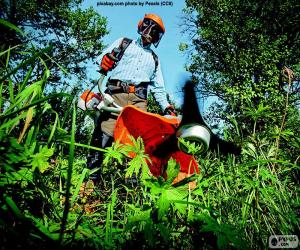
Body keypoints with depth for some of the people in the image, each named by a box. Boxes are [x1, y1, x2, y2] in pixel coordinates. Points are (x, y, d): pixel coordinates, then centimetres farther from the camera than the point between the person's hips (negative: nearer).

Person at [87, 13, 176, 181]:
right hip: (116, 93, -3)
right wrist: (106, 60, -13)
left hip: (138, 100, 3)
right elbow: (104, 58, 12)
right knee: (105, 133, -15)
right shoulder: (124, 43, 23)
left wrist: (166, 107, 13)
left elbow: (158, 88, 27)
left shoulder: (154, 59, 30)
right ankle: (91, 173, -12)